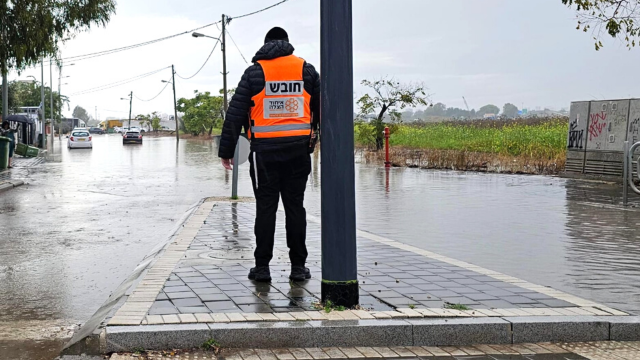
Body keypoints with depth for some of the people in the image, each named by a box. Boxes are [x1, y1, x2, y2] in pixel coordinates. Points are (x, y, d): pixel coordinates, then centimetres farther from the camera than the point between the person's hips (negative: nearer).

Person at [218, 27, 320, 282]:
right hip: (299, 149, 2)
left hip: (265, 149, -1)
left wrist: (226, 151, 4)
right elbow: (322, 109, 10)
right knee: (295, 206, 6)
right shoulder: (306, 70, 8)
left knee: (266, 207, 3)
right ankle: (298, 266, 9)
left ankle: (262, 266, 5)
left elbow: (235, 113, 0)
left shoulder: (255, 71, 3)